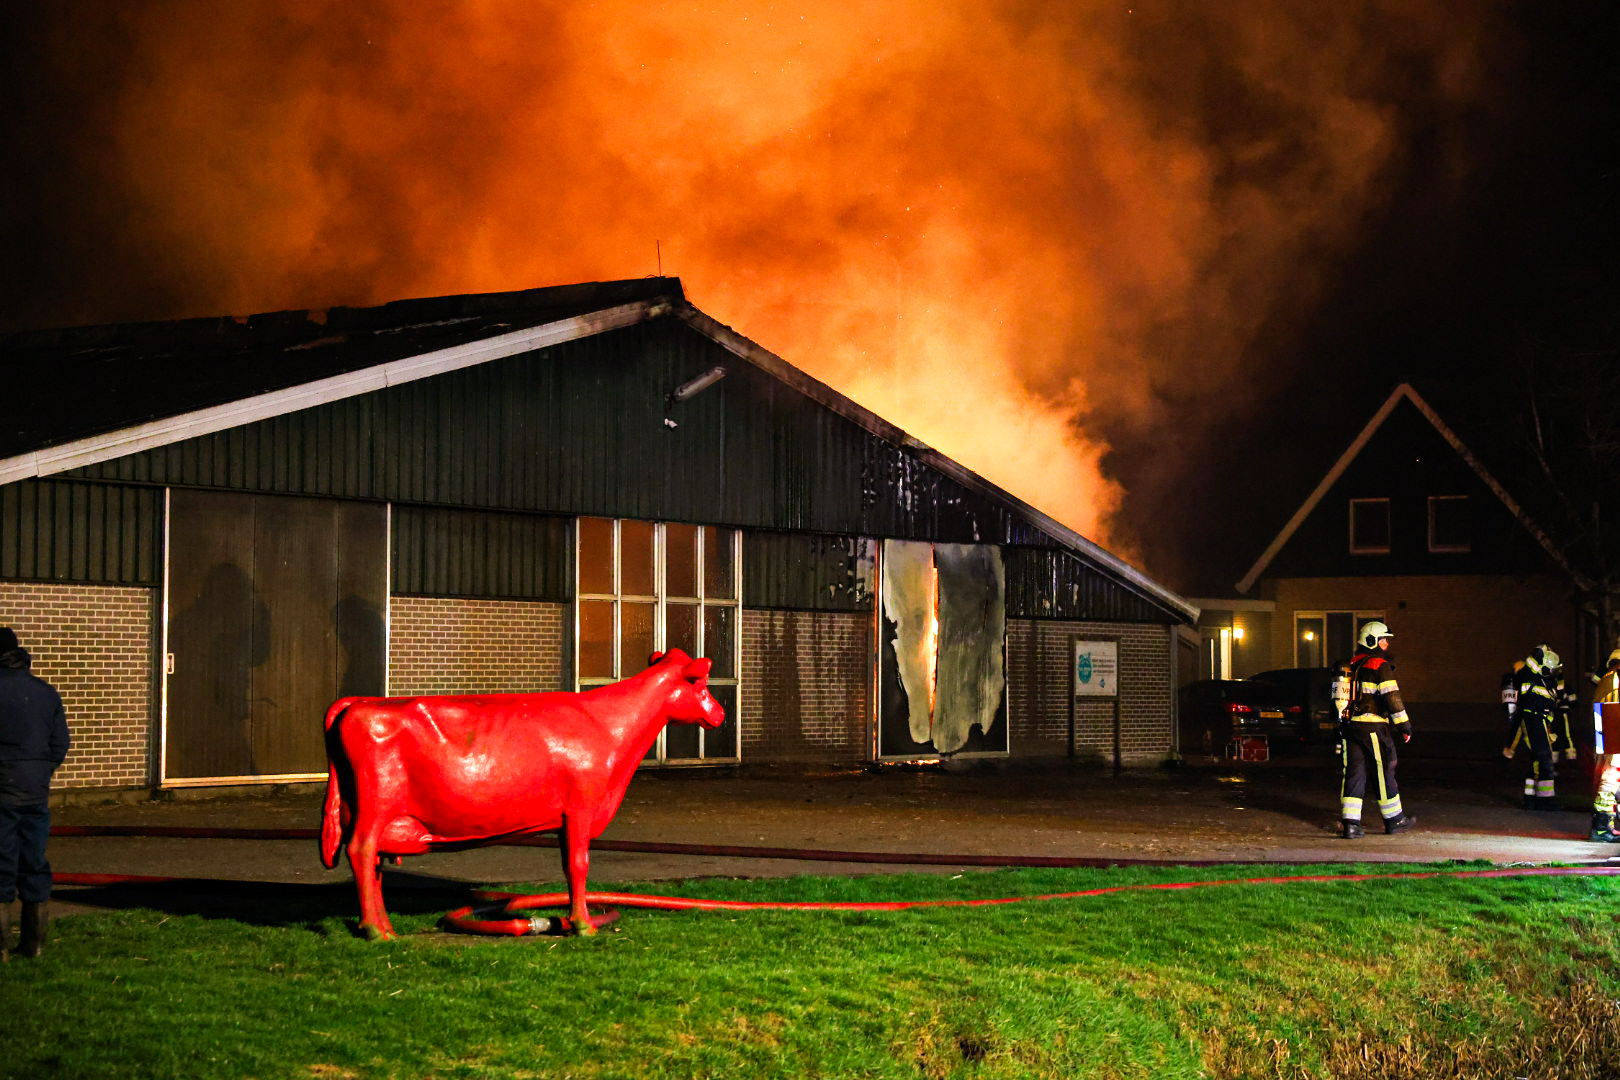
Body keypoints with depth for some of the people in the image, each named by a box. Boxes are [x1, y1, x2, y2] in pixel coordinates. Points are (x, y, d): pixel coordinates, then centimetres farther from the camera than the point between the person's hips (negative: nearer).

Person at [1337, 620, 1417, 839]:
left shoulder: (1352, 665, 15)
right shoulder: (1380, 666, -8)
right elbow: (1392, 698, -12)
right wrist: (1404, 726, -6)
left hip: (1350, 725, 6)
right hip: (1373, 727, -6)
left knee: (1353, 772, 4)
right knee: (1384, 772, 6)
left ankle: (1349, 822, -4)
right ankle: (1394, 820, 18)